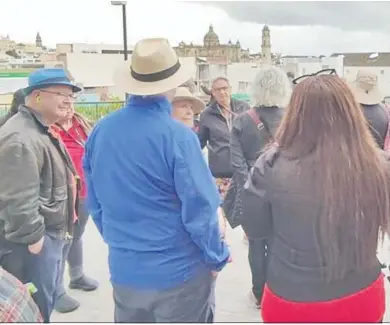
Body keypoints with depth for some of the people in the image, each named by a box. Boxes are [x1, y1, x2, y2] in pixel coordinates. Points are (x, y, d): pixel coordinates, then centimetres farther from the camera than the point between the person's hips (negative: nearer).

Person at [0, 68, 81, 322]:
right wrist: (32, 239, -21)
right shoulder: (21, 139, -22)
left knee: (45, 303, 22)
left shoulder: (41, 131, 14)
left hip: (49, 234, 11)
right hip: (33, 241, -11)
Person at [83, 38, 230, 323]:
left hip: (124, 270, 5)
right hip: (178, 272, -5)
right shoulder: (177, 136, -20)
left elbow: (95, 202, 6)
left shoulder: (100, 132, -3)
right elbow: (200, 207, -18)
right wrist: (216, 257, -2)